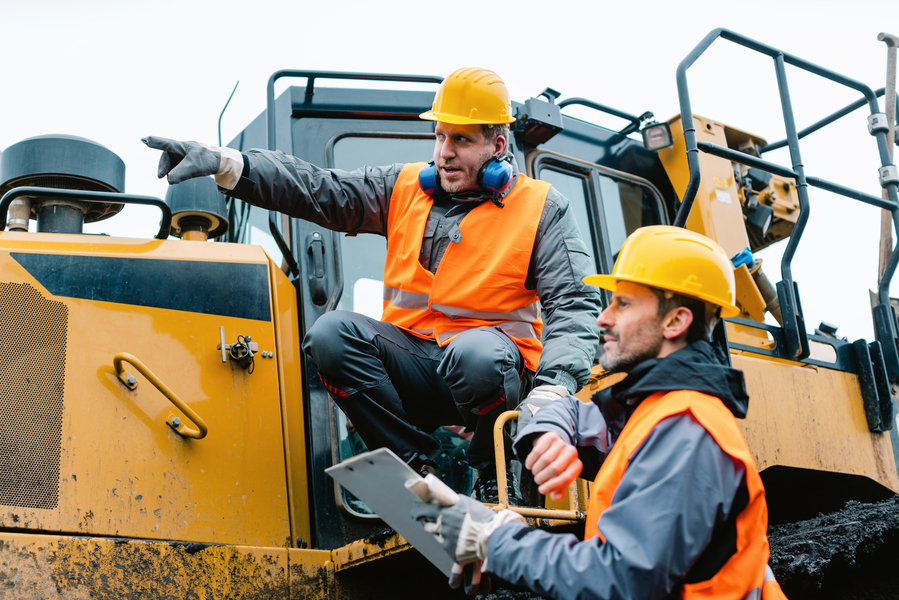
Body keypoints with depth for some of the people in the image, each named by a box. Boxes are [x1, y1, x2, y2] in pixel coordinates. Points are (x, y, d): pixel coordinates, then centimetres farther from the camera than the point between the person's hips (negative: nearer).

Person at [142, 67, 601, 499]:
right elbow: (318, 190, -1)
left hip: (489, 365, -3)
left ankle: (494, 475, -7)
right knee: (331, 333, -23)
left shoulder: (541, 208, 1)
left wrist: (554, 389, -25)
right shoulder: (405, 187, 10)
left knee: (476, 353, -38)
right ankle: (418, 464, -11)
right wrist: (224, 163, -16)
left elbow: (575, 305, -6)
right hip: (412, 360, 3)